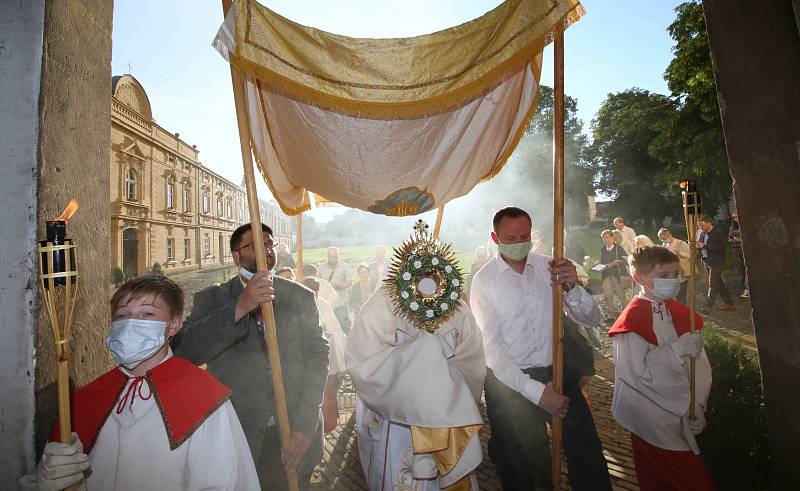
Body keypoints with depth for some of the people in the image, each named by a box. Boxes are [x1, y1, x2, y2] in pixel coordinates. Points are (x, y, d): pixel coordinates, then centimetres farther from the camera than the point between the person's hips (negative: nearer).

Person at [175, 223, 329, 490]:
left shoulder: (302, 298, 2)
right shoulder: (210, 299, -1)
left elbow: (317, 357, -3)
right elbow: (186, 351, -16)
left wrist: (305, 426, -13)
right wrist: (239, 308, -28)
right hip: (234, 437, -1)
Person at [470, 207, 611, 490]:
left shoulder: (548, 267, -1)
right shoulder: (484, 281, -10)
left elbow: (592, 319, -2)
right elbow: (490, 348, -14)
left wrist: (572, 288, -22)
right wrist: (535, 391, -20)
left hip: (557, 372, 3)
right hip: (510, 381, -2)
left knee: (588, 455, 10)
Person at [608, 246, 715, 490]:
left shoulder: (681, 312, 2)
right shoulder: (634, 317, -20)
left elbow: (699, 364, 1)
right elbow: (639, 372, -23)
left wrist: (697, 407, -7)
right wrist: (679, 348, -25)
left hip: (684, 415, 7)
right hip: (654, 421, -7)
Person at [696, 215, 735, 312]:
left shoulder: (719, 233, -13)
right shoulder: (702, 233, 9)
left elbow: (720, 247, -23)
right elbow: (701, 245, 19)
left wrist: (704, 246, -25)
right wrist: (698, 245, -5)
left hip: (716, 262, -8)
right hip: (706, 262, 8)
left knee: (713, 283, -6)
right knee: (719, 283, 15)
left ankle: (709, 306, -3)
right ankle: (729, 303, 26)